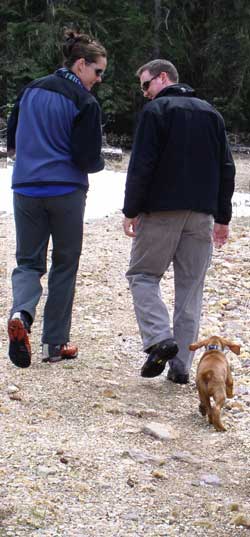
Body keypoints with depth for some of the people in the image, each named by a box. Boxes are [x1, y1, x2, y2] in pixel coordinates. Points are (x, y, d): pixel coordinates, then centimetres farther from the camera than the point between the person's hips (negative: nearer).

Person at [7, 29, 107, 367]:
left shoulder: (30, 91, 7)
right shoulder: (85, 103, -10)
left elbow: (11, 140, 15)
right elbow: (88, 159, -13)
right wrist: (97, 163, 10)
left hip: (26, 190, 4)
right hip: (67, 193, -4)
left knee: (28, 262, 9)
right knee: (64, 265, 10)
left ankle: (21, 314, -21)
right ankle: (55, 343, 12)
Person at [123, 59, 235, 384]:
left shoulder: (156, 111, -4)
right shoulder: (211, 113, 15)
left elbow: (141, 165, -11)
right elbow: (226, 169, 14)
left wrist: (131, 210, -5)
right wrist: (222, 217, 16)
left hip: (161, 211, -5)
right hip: (201, 215, 5)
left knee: (143, 275, 8)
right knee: (190, 287, 6)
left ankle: (159, 338, -13)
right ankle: (181, 365, 3)